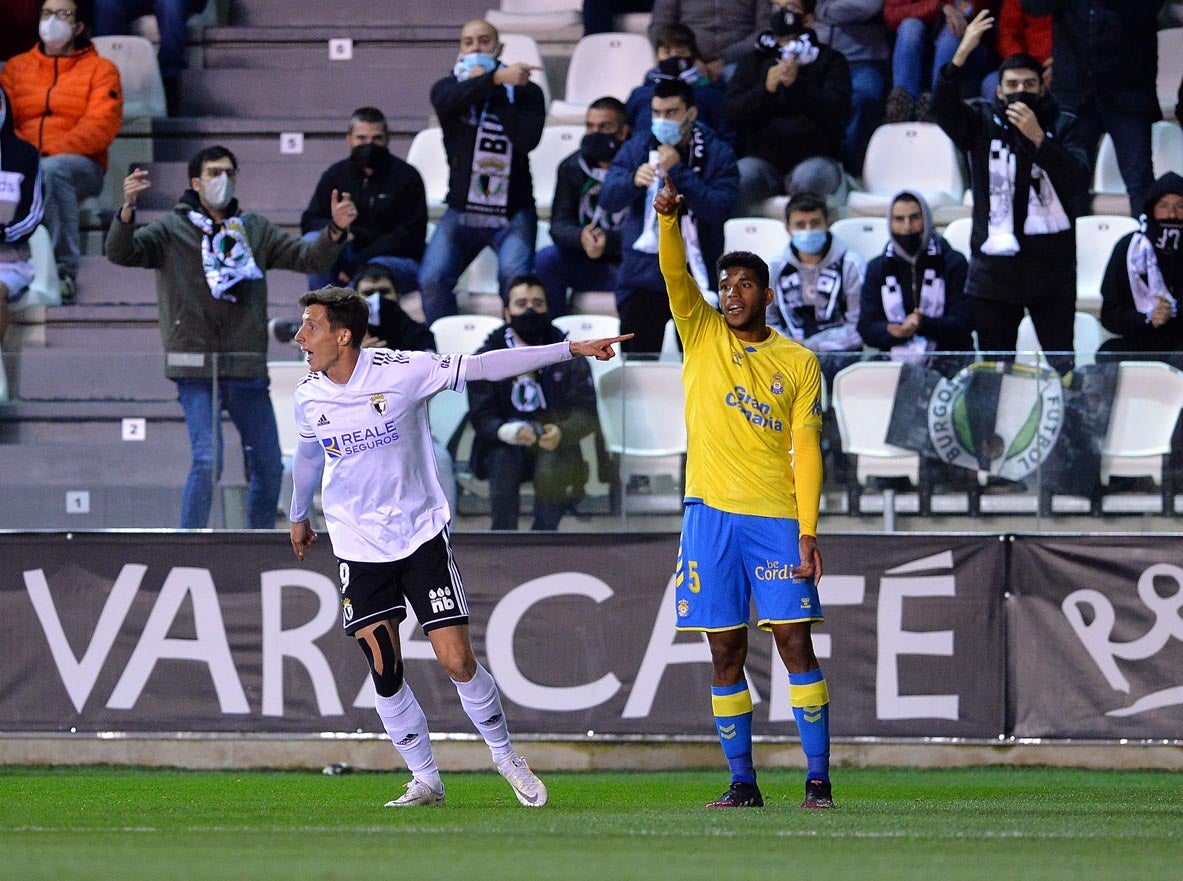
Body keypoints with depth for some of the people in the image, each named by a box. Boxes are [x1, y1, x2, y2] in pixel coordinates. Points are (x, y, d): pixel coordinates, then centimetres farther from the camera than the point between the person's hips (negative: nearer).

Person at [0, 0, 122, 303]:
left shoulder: (100, 70, 13)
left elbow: (101, 124, -2)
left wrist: (53, 153, -17)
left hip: (80, 163, -2)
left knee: (52, 170, -40)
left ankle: (65, 270, -37)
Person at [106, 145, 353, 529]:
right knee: (208, 461, -16)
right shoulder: (172, 231, 1)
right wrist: (128, 208, -31)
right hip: (196, 366, -5)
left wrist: (336, 230, -10)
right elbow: (120, 252, -12)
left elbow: (309, 259, 10)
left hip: (247, 368, 5)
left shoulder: (255, 230, 13)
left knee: (268, 465, 11)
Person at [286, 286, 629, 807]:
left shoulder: (402, 372, -13)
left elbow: (484, 366, -9)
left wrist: (571, 350, -11)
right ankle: (425, 781, 11)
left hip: (421, 536, -3)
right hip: (358, 547, 3)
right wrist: (299, 515, 35)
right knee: (385, 674, -4)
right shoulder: (308, 397, -1)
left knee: (458, 663, -8)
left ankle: (505, 757, 15)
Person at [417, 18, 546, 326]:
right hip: (463, 209, 2)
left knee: (514, 277, -28)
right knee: (431, 279, -20)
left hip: (514, 212, -2)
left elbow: (528, 138, -14)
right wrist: (495, 79, -32)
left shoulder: (524, 91, 5)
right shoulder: (449, 87, 8)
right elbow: (449, 101, -19)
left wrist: (491, 91, -11)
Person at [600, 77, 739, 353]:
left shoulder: (717, 154, 0)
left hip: (695, 278, -2)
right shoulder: (637, 148, 8)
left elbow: (720, 209, -13)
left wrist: (677, 172, -18)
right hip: (643, 278, 2)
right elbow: (608, 199, -2)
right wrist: (633, 181, -24)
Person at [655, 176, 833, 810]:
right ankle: (742, 782, 7)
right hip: (711, 514, 1)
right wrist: (669, 218, -26)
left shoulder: (798, 363, 6)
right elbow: (674, 273, -6)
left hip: (777, 517, -1)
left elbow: (806, 450, 2)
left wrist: (807, 532, -6)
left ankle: (818, 778, -4)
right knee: (725, 654, 2)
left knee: (795, 642, -6)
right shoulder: (702, 336, 10)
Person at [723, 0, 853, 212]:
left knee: (809, 178, -37)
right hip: (761, 158, 2)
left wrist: (797, 85, -22)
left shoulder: (830, 61, 11)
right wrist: (765, 89, -13)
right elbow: (731, 114, 6)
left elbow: (837, 112, -6)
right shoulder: (753, 61, 19)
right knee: (740, 178, -32)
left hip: (814, 156, -2)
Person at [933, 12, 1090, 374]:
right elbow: (942, 109, -14)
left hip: (1051, 265, -1)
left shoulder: (1062, 125, 5)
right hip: (995, 260, 1)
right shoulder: (982, 123, 5)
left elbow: (1078, 180, -7)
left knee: (1061, 363, -1)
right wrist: (962, 53, -26)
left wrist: (1038, 137, -18)